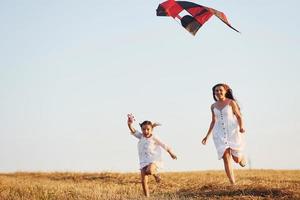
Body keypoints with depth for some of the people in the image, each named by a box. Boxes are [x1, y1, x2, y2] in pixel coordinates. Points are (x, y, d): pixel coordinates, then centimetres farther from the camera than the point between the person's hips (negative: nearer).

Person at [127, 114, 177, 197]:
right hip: (143, 162, 4)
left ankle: (156, 174, -2)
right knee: (143, 181, -3)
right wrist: (130, 124, -29)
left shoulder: (154, 138, -1)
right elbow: (133, 131, -8)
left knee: (149, 170, -36)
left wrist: (171, 154, 19)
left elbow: (164, 146, 9)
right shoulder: (141, 137, 8)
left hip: (154, 160, -4)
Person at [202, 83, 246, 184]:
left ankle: (241, 156, 41)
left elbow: (239, 116, -2)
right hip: (220, 134, 3)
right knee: (226, 159, -11)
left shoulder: (231, 102, -1)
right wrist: (207, 136, 18)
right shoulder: (213, 106, 11)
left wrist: (241, 127, -20)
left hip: (233, 131, -3)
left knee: (237, 159, 2)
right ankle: (233, 184, -9)